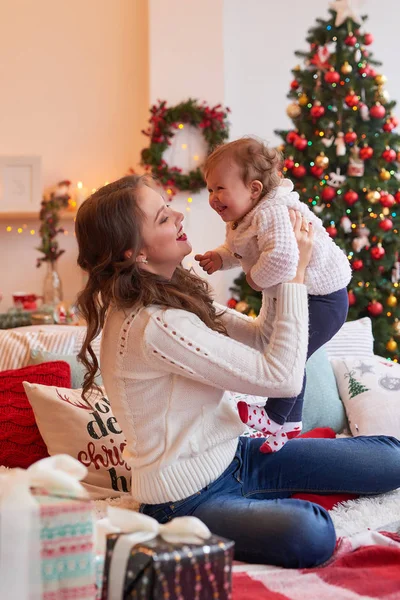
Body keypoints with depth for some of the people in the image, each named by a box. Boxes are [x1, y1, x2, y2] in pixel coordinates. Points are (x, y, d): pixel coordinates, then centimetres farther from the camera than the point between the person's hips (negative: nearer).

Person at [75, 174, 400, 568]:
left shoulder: (173, 295, 3)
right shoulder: (154, 326, -28)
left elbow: (260, 337, 8)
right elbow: (283, 377, -26)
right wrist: (295, 273, -19)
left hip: (232, 456, 9)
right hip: (187, 501, -9)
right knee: (311, 535, -37)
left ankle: (258, 502, 17)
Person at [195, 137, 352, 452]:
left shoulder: (272, 214, -32)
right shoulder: (242, 217, 0)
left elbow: (282, 258, -47)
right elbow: (238, 250, 19)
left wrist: (257, 278, -28)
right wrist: (219, 257, -3)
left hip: (322, 298, -11)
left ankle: (275, 417, 10)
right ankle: (290, 424, 36)